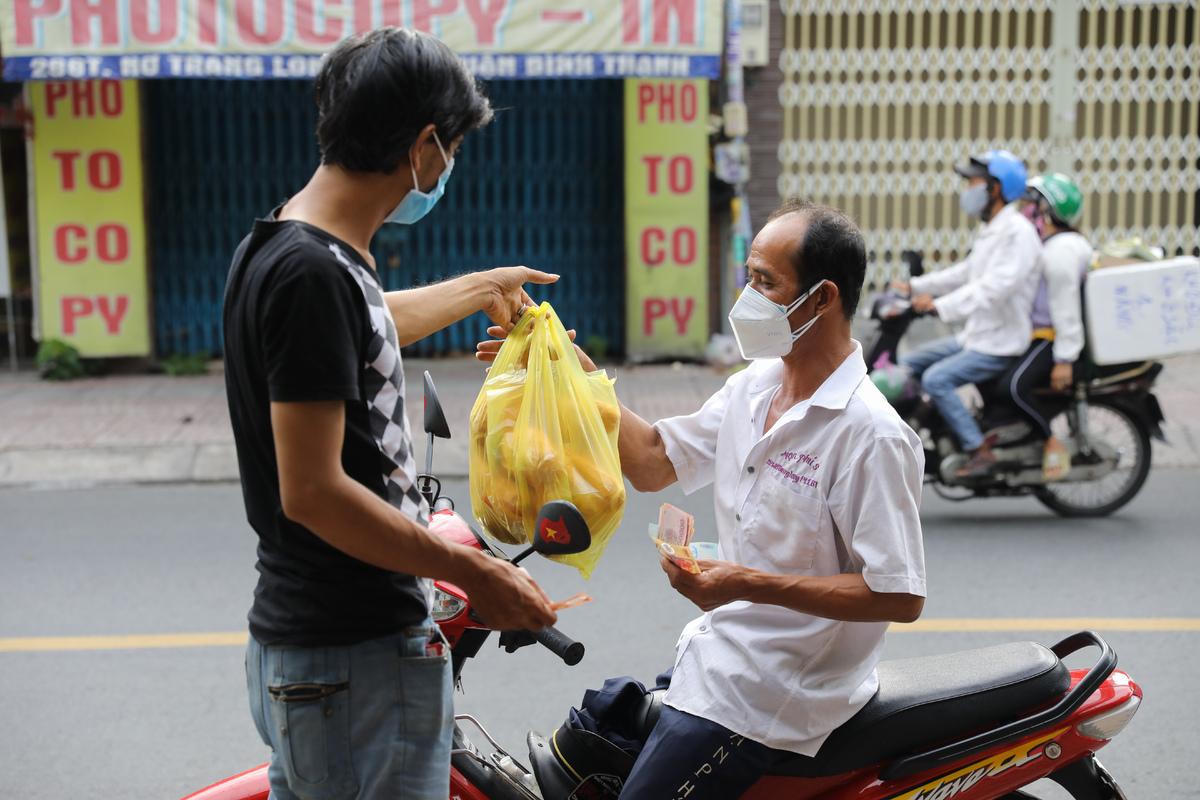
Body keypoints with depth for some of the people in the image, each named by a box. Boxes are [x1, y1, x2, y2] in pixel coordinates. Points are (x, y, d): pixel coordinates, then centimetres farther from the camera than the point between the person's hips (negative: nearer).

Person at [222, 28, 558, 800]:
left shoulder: (287, 247, 9)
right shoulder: (312, 273, -21)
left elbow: (368, 324, 32)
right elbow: (312, 492, -24)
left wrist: (482, 288, 48)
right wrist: (473, 573, -18)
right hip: (358, 663, -10)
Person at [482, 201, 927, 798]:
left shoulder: (872, 434, -21)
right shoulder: (752, 387, 5)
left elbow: (901, 597, -23)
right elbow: (653, 463, 11)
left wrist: (750, 585, -26)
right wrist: (579, 376, 1)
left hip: (768, 696, -9)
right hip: (712, 657, 9)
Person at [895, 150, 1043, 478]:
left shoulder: (1017, 232, -18)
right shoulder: (991, 230, 14)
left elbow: (995, 287, -29)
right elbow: (967, 272, 23)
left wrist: (940, 305, -34)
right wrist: (917, 286, 15)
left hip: (999, 344, -10)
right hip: (974, 336, 10)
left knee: (937, 379, -25)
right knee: (908, 365, 8)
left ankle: (980, 450, -18)